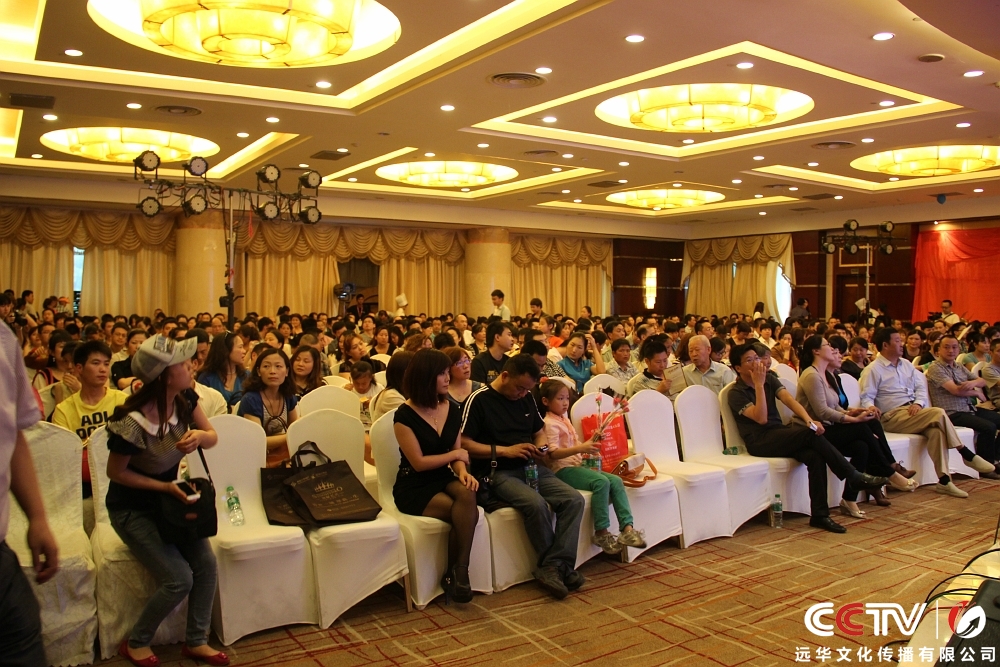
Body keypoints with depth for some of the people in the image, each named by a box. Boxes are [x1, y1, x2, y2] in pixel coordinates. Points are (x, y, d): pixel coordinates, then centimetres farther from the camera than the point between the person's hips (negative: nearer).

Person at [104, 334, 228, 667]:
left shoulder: (185, 399, -13)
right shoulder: (133, 422, -30)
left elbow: (213, 437, -2)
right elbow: (116, 472, -15)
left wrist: (199, 435, -25)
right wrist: (165, 486, -21)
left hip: (170, 498, 5)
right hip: (134, 509, -5)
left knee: (206, 564, -11)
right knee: (179, 580, -14)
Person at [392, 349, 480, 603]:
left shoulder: (452, 410, 6)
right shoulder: (405, 415, -12)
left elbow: (457, 455, 9)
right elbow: (419, 462, -14)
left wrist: (463, 472, -14)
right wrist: (456, 454, -5)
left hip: (444, 480, 5)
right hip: (413, 488, -5)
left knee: (467, 495, -32)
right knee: (467, 514, -29)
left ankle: (456, 573, -24)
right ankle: (457, 573, -11)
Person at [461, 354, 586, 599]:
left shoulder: (526, 398, 13)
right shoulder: (479, 400, -7)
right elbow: (463, 443, -13)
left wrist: (540, 447, 2)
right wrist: (505, 450, -16)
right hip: (498, 473, -6)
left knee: (574, 499, -16)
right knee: (537, 503, -33)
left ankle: (553, 566, -16)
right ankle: (556, 564, -11)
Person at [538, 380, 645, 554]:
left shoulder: (564, 420, 21)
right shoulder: (550, 424, -8)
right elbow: (552, 453, -20)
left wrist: (588, 445, 6)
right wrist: (580, 448, -30)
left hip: (577, 465, 9)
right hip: (562, 470, -9)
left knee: (616, 481, -9)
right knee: (601, 482, -30)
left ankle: (627, 528, -16)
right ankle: (601, 533, -22)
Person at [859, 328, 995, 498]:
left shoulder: (906, 364, 21)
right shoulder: (873, 370, -2)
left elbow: (921, 386, 15)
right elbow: (866, 397, -10)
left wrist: (918, 403, -5)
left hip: (914, 411, 6)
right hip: (893, 417, -6)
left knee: (936, 430, -26)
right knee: (939, 413, -26)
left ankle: (944, 480, -27)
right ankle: (967, 455, -11)